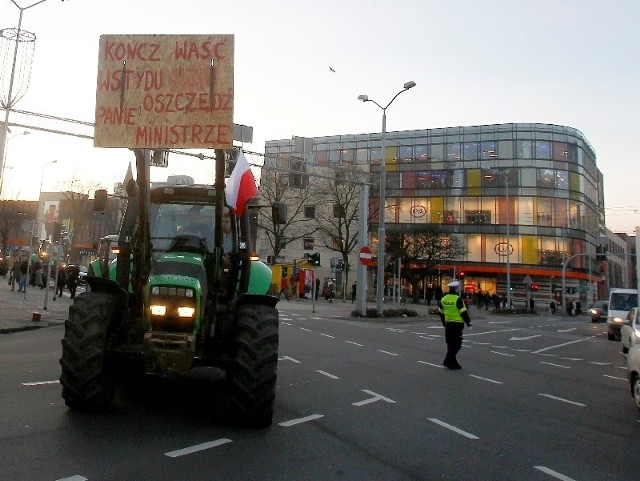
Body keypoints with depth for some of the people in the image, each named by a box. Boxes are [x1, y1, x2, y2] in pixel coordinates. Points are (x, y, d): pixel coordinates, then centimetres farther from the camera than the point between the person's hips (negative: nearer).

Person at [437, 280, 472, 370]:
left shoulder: (443, 299, 8)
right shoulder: (458, 299, -13)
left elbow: (441, 312, 15)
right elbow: (463, 312, -13)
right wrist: (468, 322, -2)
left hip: (448, 324, 7)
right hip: (457, 324, -7)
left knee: (450, 344, 14)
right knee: (457, 344, -2)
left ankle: (452, 363, 18)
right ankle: (448, 361, -8)